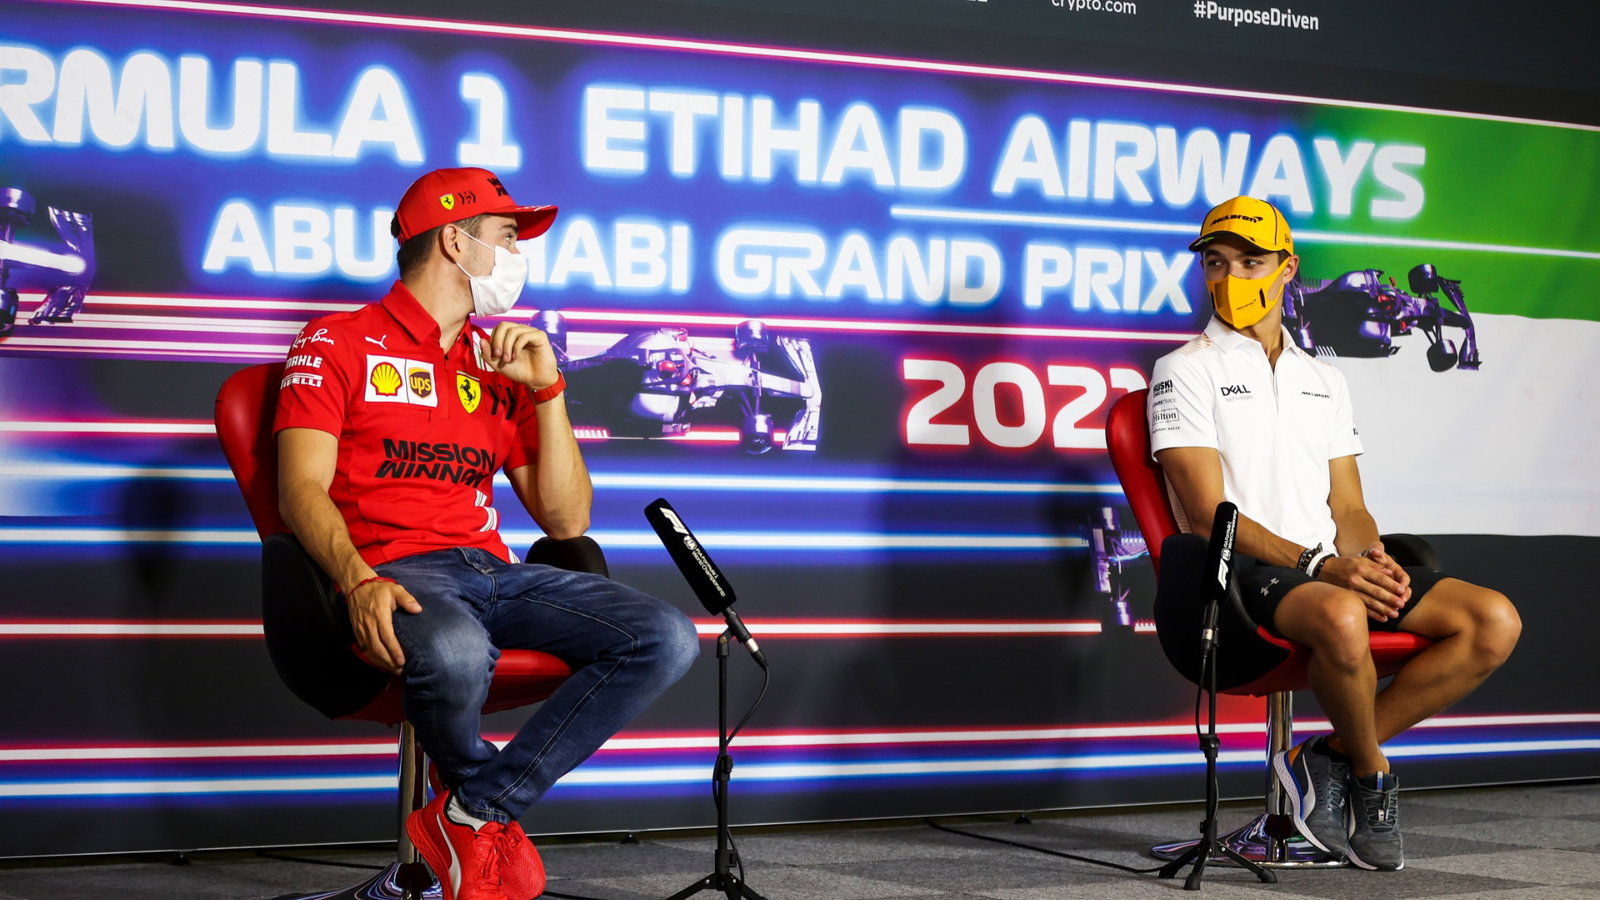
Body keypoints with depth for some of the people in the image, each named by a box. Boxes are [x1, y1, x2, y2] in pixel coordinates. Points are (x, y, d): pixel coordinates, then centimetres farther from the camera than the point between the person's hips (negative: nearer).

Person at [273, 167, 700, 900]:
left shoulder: (500, 366, 23)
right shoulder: (337, 345, 8)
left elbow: (567, 521, 17)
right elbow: (301, 489, -5)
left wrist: (547, 388, 7)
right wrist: (358, 580, -25)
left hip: (492, 569, 6)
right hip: (396, 574, -6)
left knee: (666, 638, -17)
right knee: (455, 652, -42)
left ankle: (476, 816, -16)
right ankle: (480, 791, -6)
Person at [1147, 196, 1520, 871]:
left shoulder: (1325, 380, 22)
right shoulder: (1186, 371, 3)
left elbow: (1348, 509, 18)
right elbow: (1210, 515, -8)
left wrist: (1368, 559, -8)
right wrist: (1318, 565, -20)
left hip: (1332, 570, 7)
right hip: (1239, 572, -6)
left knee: (1495, 622, -14)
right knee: (1341, 617, -40)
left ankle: (1332, 759, -10)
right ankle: (1371, 774, -10)